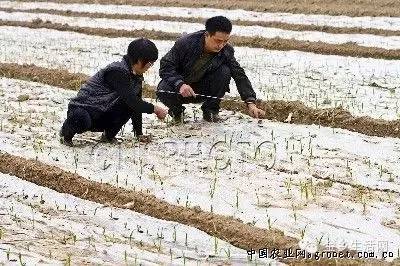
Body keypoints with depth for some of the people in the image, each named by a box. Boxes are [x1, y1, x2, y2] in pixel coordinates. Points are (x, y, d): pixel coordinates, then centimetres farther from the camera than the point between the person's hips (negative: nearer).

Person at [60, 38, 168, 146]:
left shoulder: (137, 76, 5)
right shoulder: (119, 71, -24)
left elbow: (137, 103, 7)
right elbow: (131, 100, -28)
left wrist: (139, 133, 2)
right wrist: (154, 109, -20)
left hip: (103, 116, 8)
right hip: (82, 109, -8)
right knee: (82, 121, -41)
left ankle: (109, 135, 1)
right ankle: (67, 132, -6)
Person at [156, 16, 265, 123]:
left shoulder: (226, 51, -16)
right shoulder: (186, 43, -25)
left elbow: (240, 76, -15)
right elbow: (166, 66, -22)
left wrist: (251, 103, -28)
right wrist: (180, 84, -40)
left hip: (202, 91, 2)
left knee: (224, 72, -24)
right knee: (163, 91, -36)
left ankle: (211, 110, -6)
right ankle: (176, 109, 0)